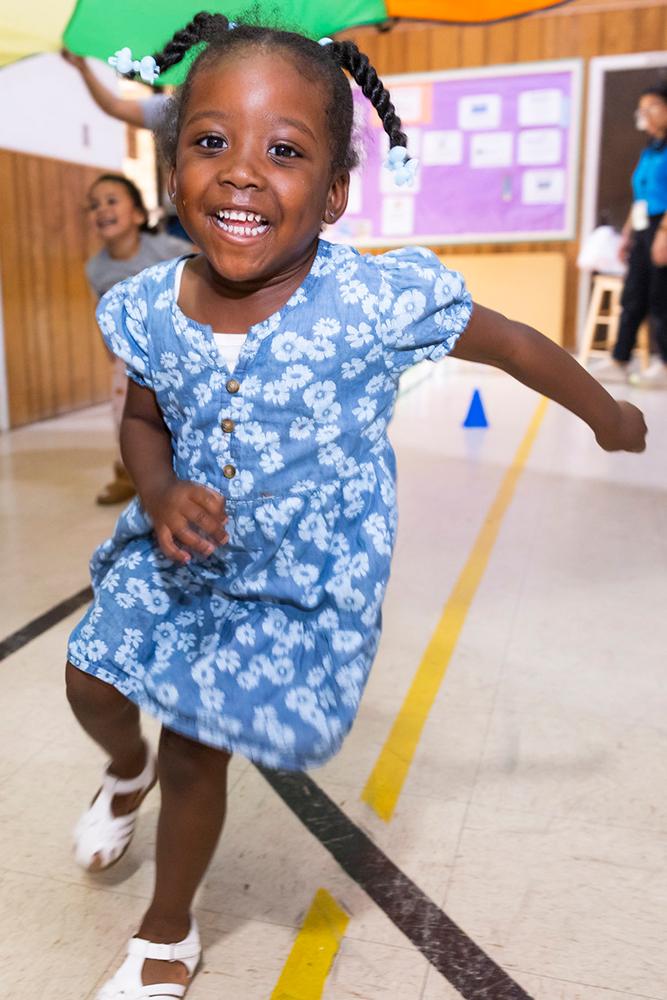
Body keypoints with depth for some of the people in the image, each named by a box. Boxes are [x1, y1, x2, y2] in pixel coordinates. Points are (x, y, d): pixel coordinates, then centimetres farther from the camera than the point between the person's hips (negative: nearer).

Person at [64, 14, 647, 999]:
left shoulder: (380, 299, -27)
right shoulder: (149, 309, -14)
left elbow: (512, 343, -11)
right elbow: (143, 419, 4)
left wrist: (610, 417, 5)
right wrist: (162, 495, -18)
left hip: (303, 580, -4)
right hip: (180, 550, 5)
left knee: (199, 750, 6)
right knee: (92, 682, 16)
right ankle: (128, 771, 59)